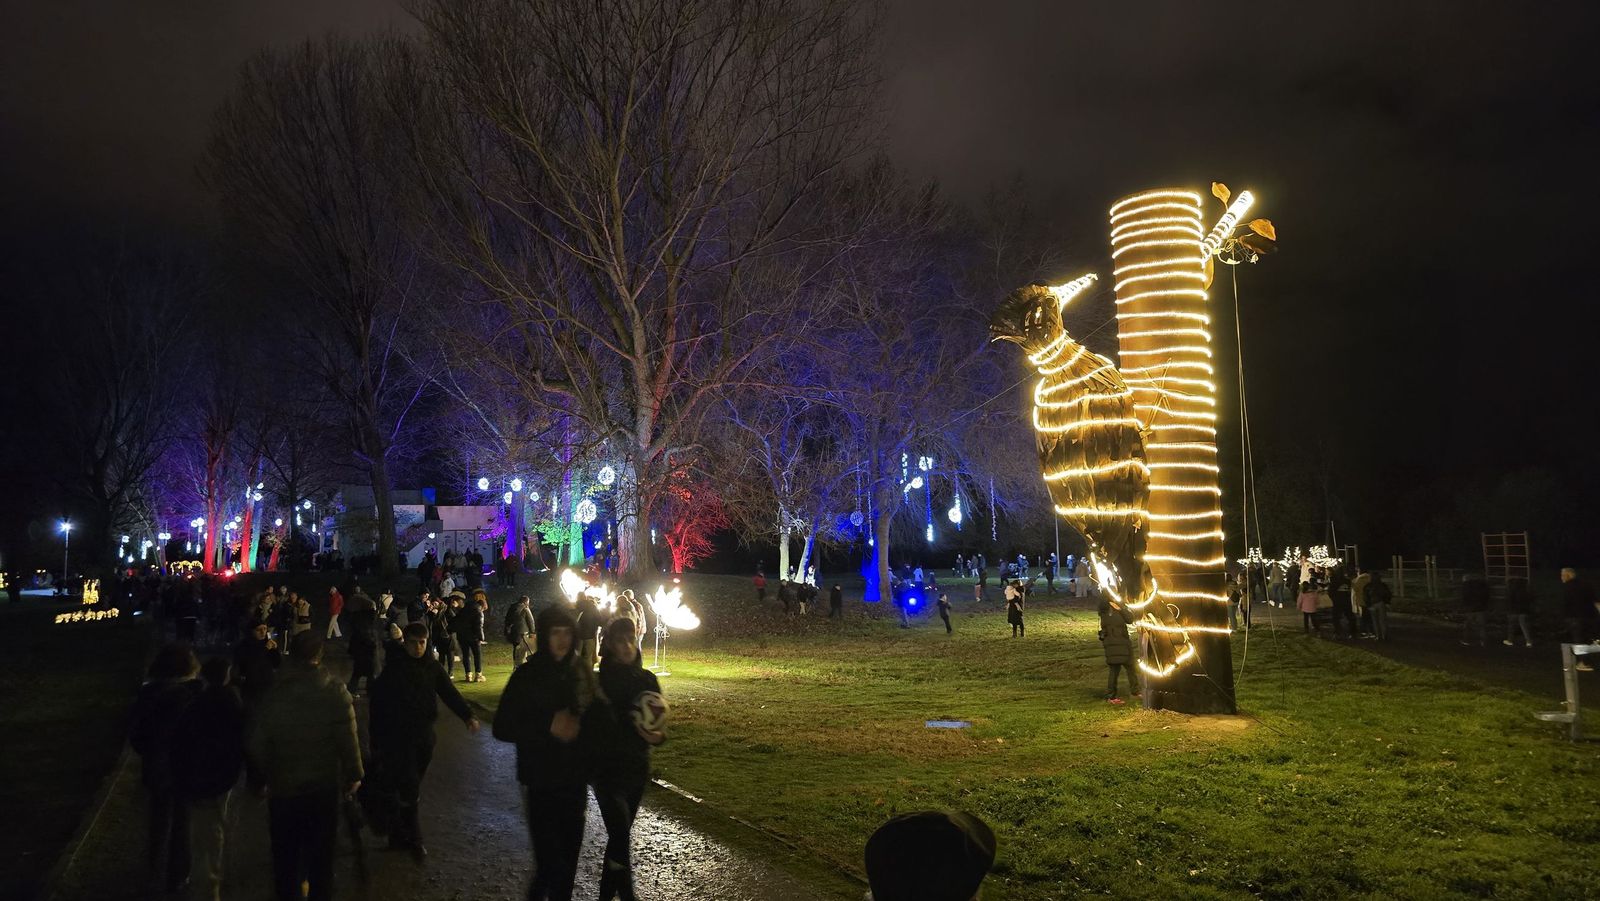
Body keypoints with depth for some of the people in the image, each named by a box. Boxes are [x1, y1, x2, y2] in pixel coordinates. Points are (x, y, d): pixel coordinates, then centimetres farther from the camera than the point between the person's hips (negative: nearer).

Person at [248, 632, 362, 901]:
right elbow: (348, 741, -16)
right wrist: (354, 775, -2)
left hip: (282, 788, 1)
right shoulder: (335, 694, -17)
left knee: (285, 852, 20)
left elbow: (257, 745, -7)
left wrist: (259, 778, 10)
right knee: (321, 853, 16)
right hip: (325, 787, -1)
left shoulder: (274, 695, -12)